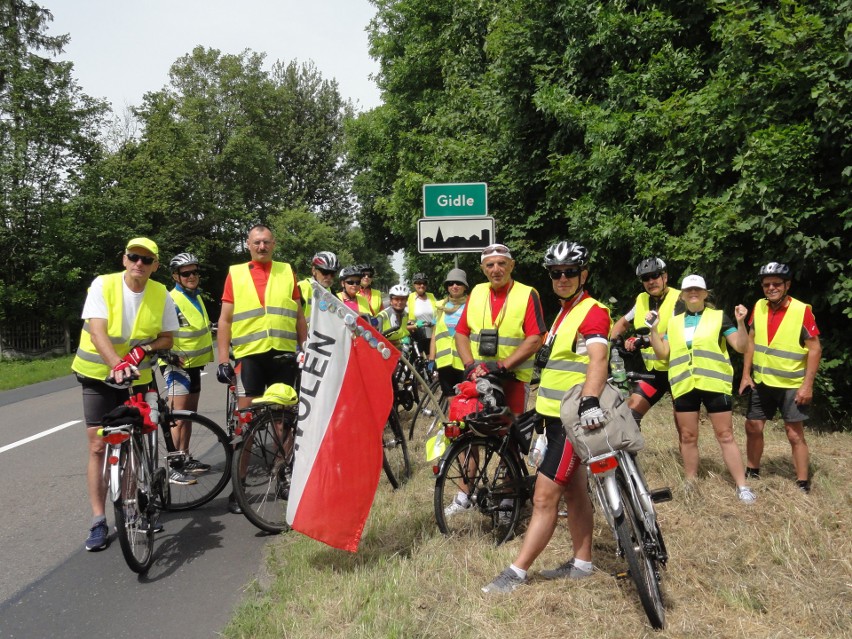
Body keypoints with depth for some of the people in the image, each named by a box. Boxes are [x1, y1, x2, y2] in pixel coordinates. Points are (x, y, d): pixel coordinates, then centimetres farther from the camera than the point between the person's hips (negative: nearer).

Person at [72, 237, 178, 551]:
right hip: (99, 375, -2)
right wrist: (117, 366, -39)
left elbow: (167, 337, 1)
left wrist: (144, 349, -20)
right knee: (98, 446, -5)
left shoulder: (162, 295, -6)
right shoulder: (103, 285, -14)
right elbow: (97, 332, -23)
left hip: (137, 378, 2)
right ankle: (98, 521, 0)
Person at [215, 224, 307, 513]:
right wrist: (223, 359, -2)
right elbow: (225, 320, 5)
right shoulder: (235, 274, 6)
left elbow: (299, 316, 14)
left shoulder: (287, 272, 11)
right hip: (249, 355, -2)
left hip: (283, 354, 2)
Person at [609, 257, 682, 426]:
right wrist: (609, 342, 0)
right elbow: (623, 323, 20)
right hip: (653, 371, 5)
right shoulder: (641, 300, 4)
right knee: (630, 414, -4)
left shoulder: (678, 300, -13)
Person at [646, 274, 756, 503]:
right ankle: (690, 484, 20)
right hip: (684, 386, 3)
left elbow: (741, 347, 1)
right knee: (687, 437, 9)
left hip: (715, 384, -3)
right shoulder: (674, 322, 14)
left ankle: (742, 486, 6)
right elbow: (662, 353, 10)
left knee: (725, 436, 0)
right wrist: (653, 329, 1)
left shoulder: (719, 317, 5)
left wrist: (741, 323, -13)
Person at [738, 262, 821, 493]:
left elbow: (815, 349, -13)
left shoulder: (802, 310, -15)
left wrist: (808, 385, -16)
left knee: (794, 434, -1)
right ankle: (752, 473, 29)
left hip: (792, 386, -5)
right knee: (753, 427, 12)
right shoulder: (759, 307, 0)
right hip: (761, 382, 5)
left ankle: (803, 484, 10)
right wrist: (746, 374, 4)